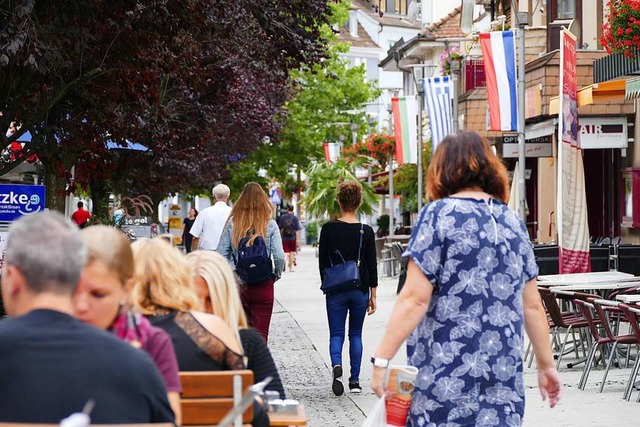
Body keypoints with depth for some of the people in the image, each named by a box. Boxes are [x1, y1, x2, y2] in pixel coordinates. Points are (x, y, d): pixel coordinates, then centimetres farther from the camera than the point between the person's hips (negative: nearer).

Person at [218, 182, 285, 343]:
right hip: (263, 286, -2)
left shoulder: (232, 223, 0)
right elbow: (279, 256, -10)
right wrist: (276, 276, 7)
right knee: (260, 332, 3)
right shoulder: (270, 224, -5)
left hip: (237, 284, 2)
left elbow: (222, 254, -3)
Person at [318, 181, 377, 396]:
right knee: (356, 335, 13)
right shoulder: (366, 231, -5)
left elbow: (322, 262, -1)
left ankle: (336, 365, -24)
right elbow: (372, 266, -2)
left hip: (336, 290, -1)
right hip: (360, 290, 1)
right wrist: (372, 296, 5)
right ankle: (355, 380, 11)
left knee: (336, 334, 5)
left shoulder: (328, 229, -6)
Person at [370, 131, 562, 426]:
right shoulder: (512, 222, 12)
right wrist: (546, 365, 23)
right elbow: (532, 305, 13)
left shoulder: (439, 215, -3)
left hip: (445, 372, -5)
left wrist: (381, 359, -8)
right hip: (504, 369, 5)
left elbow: (415, 299, -11)